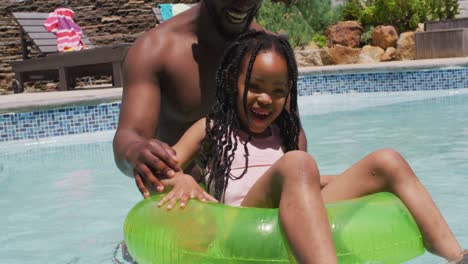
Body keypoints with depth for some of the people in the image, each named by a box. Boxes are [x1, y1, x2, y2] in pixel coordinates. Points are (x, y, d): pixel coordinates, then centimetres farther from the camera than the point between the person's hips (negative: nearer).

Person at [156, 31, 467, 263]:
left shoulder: (286, 132, 27)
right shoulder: (210, 129, 15)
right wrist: (183, 180, -18)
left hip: (297, 221, 5)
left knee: (387, 162, -7)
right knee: (296, 164, -35)